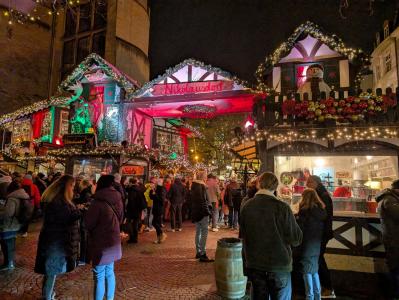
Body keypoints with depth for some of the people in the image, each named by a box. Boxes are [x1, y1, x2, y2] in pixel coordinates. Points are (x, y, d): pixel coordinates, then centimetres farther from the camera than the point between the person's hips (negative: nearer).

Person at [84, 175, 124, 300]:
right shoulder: (118, 200, 0)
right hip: (113, 242, 7)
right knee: (109, 272, 21)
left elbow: (88, 223, -11)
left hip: (101, 243, -7)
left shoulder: (98, 202, -21)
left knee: (99, 276, 5)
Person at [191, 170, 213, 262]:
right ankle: (202, 254, -8)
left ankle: (198, 252, 23)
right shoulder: (201, 186, -15)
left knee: (198, 232, 15)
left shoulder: (194, 185, 14)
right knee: (204, 232, -8)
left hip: (195, 212, 10)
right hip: (202, 212, -10)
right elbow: (202, 199, -20)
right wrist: (207, 210, -14)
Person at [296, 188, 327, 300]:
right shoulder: (321, 210, 4)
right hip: (317, 244, 7)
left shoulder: (305, 211, -17)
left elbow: (300, 228, -16)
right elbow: (322, 227, 11)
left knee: (307, 271, 3)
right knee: (314, 270, 19)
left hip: (307, 244, -7)